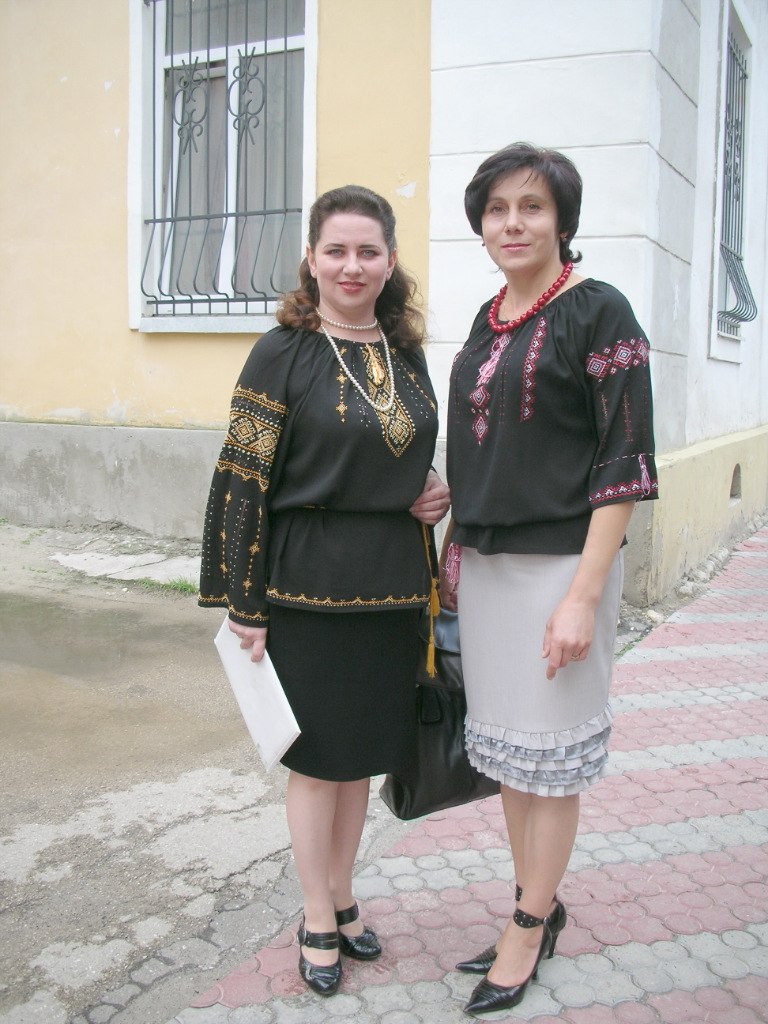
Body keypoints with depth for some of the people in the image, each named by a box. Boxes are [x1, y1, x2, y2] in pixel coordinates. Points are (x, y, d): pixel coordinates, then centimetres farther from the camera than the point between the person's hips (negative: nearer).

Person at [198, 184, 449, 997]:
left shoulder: (406, 353, 8)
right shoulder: (282, 353, -8)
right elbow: (243, 481, -11)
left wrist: (439, 492, -2)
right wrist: (243, 605, -12)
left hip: (391, 585, 5)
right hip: (310, 586, -5)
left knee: (362, 752, 16)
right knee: (317, 756, 7)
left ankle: (341, 897, 35)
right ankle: (318, 922, 26)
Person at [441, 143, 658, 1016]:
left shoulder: (598, 313, -9)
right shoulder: (488, 319, 12)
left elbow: (625, 463, -14)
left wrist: (583, 598, -18)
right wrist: (455, 551, 14)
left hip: (559, 564, -7)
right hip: (484, 565, 7)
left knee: (548, 755, 6)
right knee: (505, 746, 15)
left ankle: (529, 929, 23)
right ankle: (538, 906, 33)